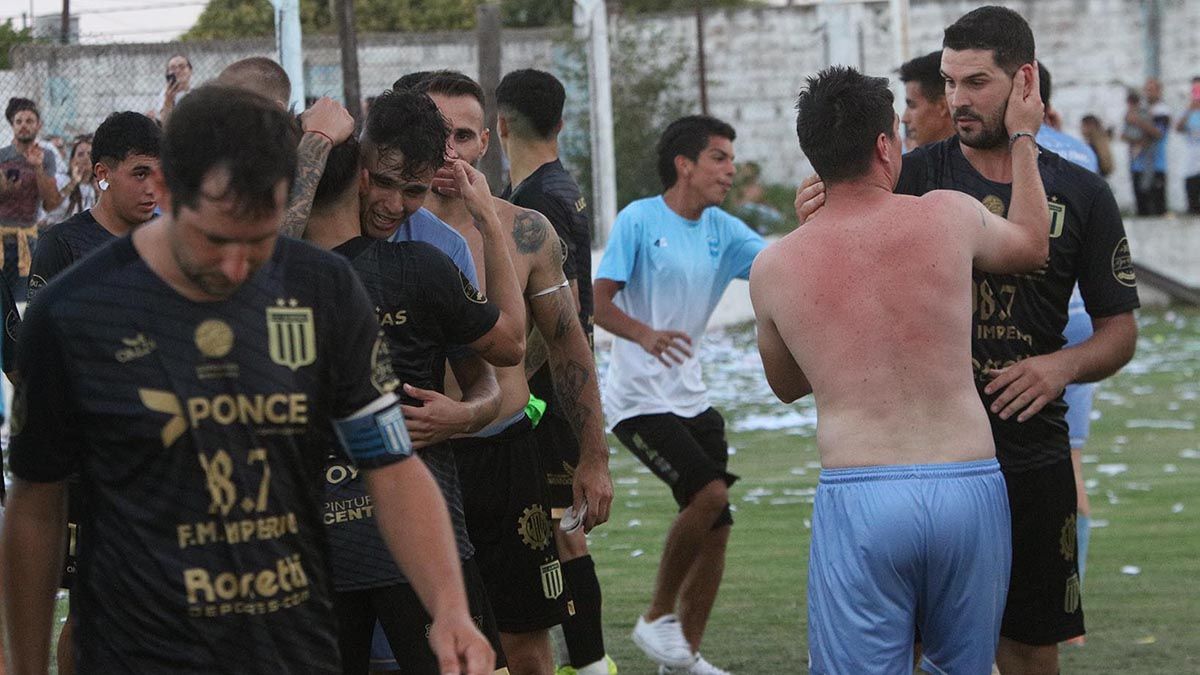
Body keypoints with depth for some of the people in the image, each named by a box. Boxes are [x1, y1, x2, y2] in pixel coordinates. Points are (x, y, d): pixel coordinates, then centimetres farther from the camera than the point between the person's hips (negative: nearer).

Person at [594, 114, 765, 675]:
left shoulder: (722, 230, 9)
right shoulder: (639, 219, -10)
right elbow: (599, 303, -15)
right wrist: (645, 334, -33)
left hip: (691, 398, 7)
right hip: (639, 400, -7)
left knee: (716, 526, 5)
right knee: (708, 492, -22)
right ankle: (656, 619, -4)